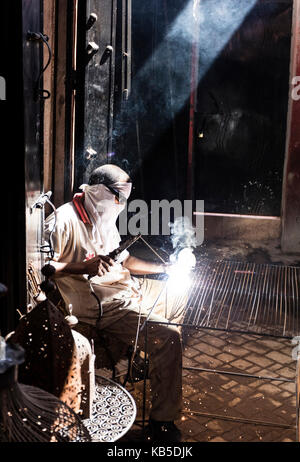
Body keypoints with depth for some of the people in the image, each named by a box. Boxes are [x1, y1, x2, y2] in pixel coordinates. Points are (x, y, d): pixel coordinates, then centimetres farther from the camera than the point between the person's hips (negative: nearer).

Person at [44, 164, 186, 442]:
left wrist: (165, 268, 10)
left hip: (129, 287, 10)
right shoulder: (63, 221, -17)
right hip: (103, 306, -10)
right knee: (167, 338, -25)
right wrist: (82, 267, -28)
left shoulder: (104, 218, 11)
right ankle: (162, 423, -9)